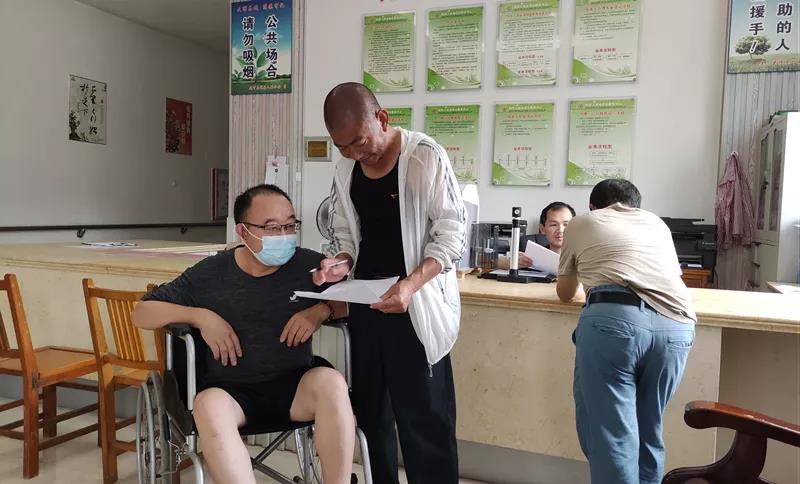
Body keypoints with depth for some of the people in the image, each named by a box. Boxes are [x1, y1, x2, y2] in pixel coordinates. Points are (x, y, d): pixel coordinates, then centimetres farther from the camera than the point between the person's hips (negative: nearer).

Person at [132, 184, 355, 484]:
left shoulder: (310, 265, -1)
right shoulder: (210, 273, -1)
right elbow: (142, 314, 4)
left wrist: (321, 310, -13)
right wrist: (202, 316, -13)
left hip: (293, 386, 1)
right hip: (231, 391, 0)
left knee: (331, 381, -31)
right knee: (209, 405, -34)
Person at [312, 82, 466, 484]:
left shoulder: (425, 157, -11)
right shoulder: (346, 169, 7)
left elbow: (452, 234, -12)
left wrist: (410, 285, -25)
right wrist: (342, 262, -7)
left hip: (415, 305, -6)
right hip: (364, 302, 6)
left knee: (424, 418, -2)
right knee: (369, 411, 15)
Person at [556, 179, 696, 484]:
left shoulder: (581, 223, 24)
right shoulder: (658, 224, 33)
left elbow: (566, 293, 35)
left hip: (613, 319, -4)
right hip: (677, 327, 5)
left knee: (610, 436, 1)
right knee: (647, 434, 19)